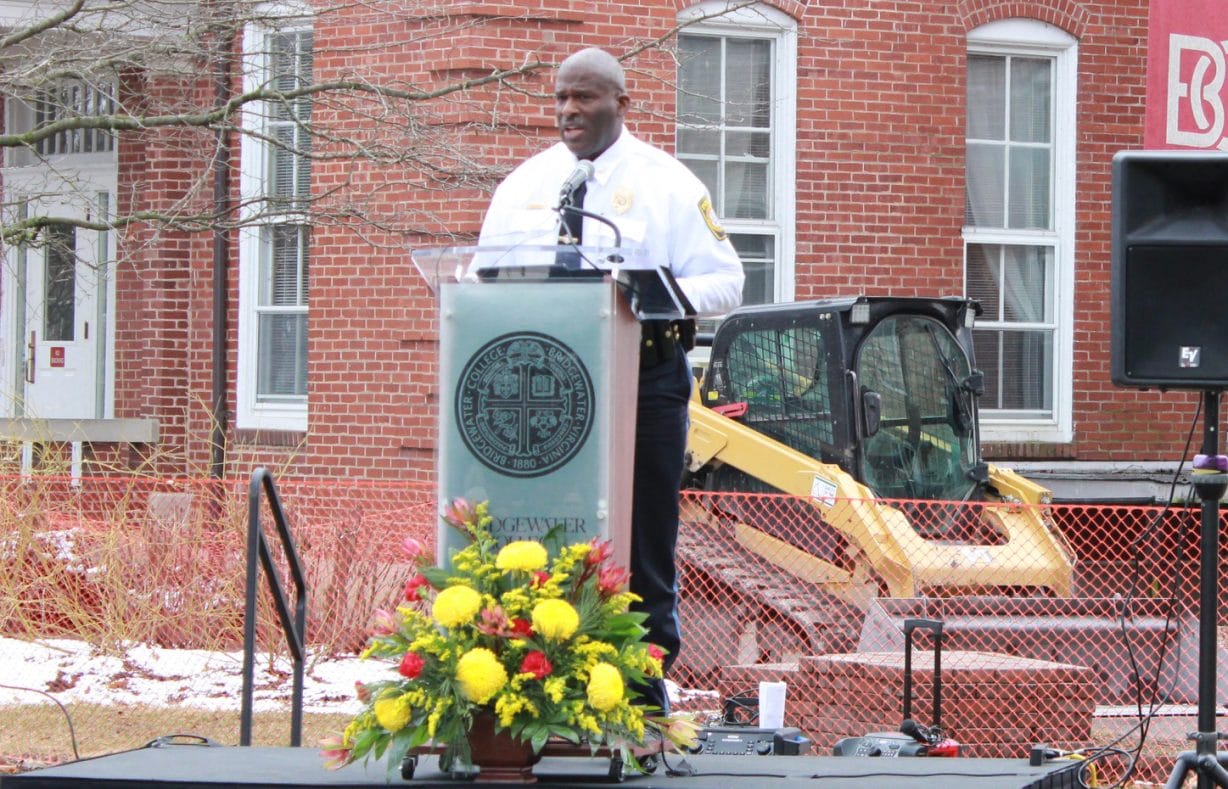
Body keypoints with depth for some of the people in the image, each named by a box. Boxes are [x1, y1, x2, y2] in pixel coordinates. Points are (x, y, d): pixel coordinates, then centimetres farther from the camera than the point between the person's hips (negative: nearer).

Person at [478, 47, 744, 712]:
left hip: (645, 377, -3)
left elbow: (724, 282, 0)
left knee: (643, 545, -2)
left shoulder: (668, 184, 5)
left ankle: (641, 700, 2)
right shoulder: (524, 183, 16)